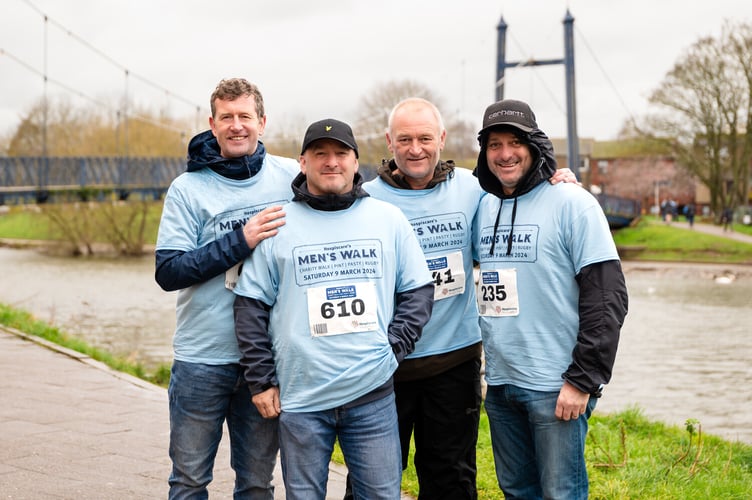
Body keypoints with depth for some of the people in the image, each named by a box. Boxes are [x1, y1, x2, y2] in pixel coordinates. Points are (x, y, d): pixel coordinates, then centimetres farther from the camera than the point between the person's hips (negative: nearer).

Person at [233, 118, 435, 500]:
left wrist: (394, 348, -3)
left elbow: (419, 291, 10)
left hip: (374, 395, 1)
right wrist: (261, 380, -1)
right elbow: (251, 307, 3)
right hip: (299, 397, -1)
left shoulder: (389, 219, 6)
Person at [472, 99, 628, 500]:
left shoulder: (571, 203, -9)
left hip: (555, 387, -6)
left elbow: (607, 298, -13)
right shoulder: (484, 207, 9)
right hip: (500, 383, 6)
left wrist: (583, 380, -16)